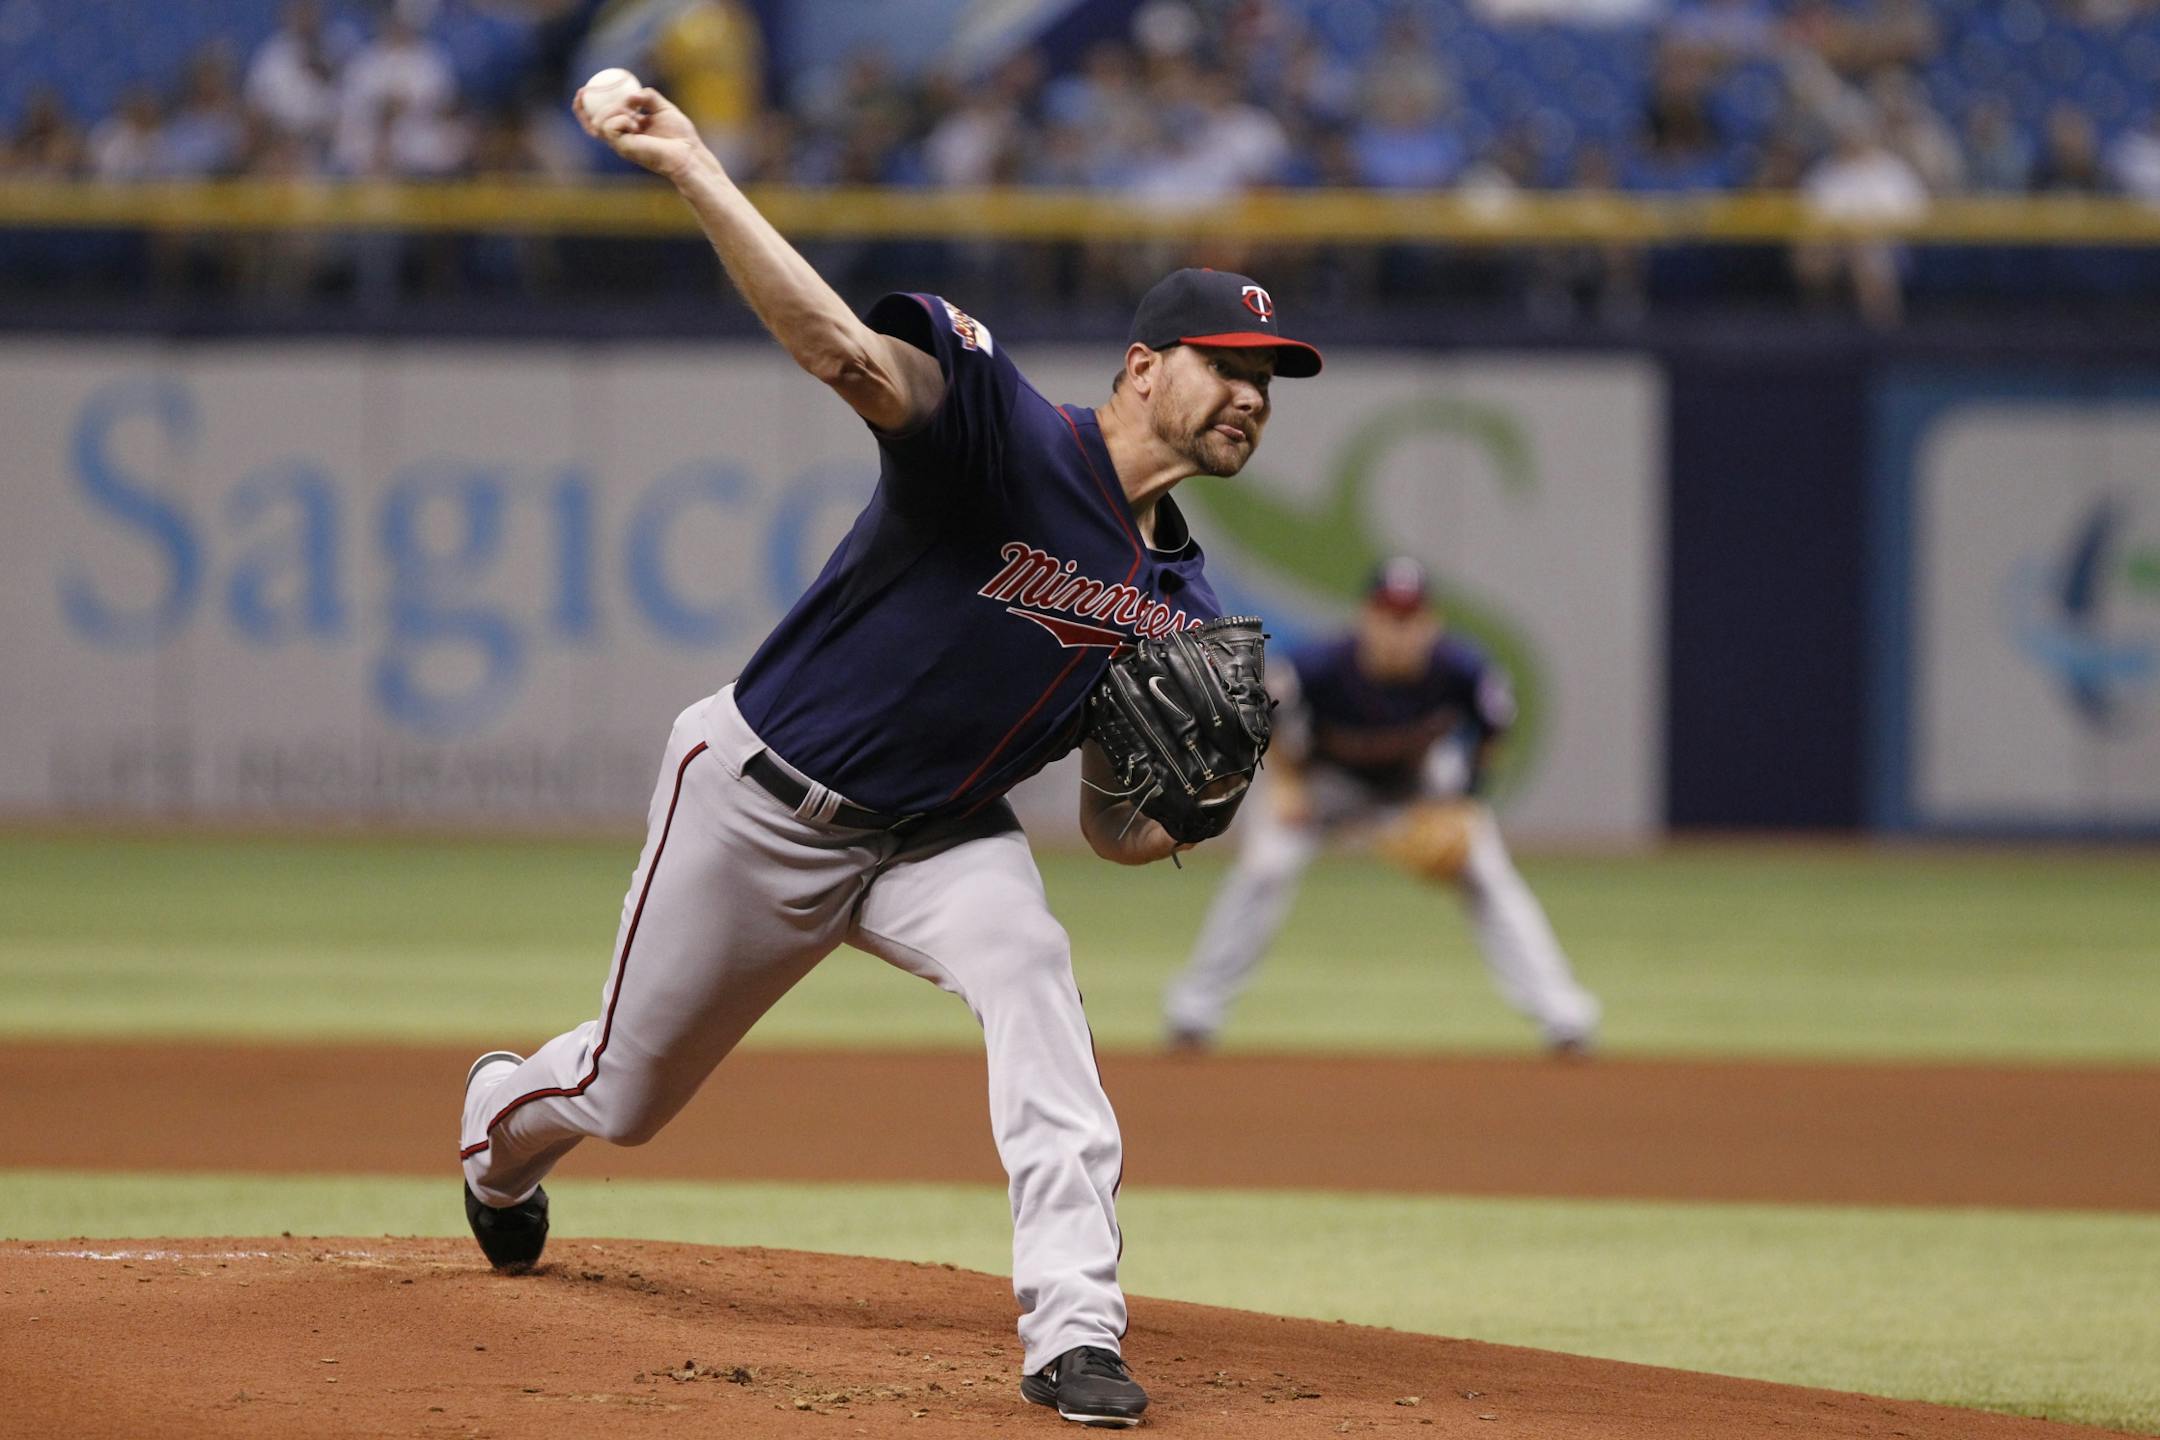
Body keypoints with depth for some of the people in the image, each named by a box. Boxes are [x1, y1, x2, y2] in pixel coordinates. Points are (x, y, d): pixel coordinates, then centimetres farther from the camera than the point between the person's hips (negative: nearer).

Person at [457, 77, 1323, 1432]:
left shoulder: (1179, 606, -3)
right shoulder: (1009, 431, -24)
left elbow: (1117, 825, 5)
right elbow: (852, 353, -41)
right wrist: (697, 173, -54)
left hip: (941, 836, 4)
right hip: (766, 798, -4)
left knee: (1030, 968, -29)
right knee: (626, 1090, 12)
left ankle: (1074, 1329, -33)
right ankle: (504, 1123, 52)